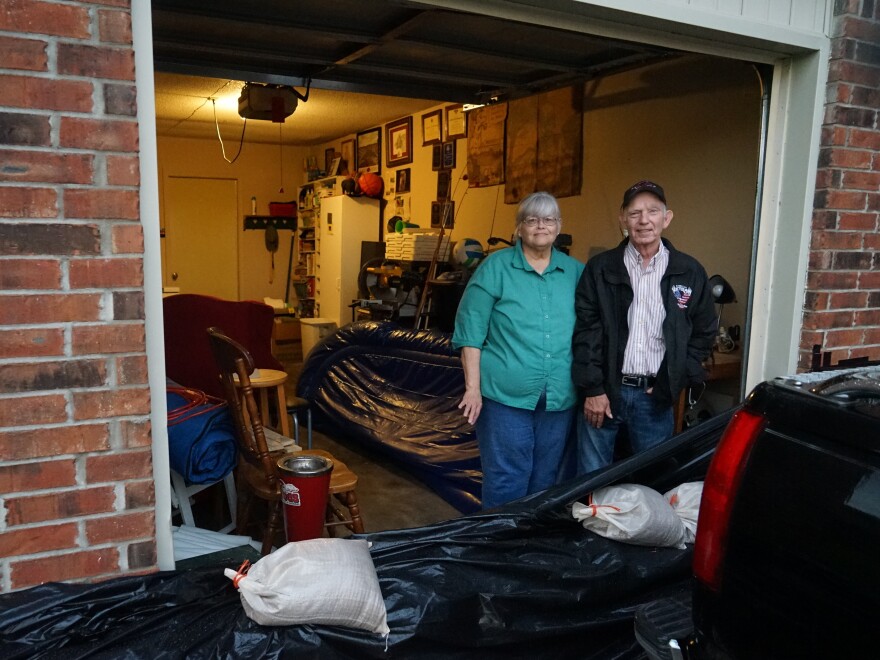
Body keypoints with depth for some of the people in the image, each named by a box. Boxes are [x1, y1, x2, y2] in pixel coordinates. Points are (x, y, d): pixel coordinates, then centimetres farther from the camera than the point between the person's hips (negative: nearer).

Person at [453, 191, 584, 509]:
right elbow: (471, 331, -5)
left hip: (560, 398, 4)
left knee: (546, 481, 16)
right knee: (505, 481, 2)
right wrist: (473, 387, -10)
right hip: (507, 395, -4)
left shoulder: (576, 271, 8)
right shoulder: (495, 267, -2)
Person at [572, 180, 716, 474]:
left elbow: (703, 333, 10)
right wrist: (593, 389, -7)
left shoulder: (690, 272, 5)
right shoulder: (599, 269, 1)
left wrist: (672, 382, 1)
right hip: (603, 390, -1)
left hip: (655, 395, 1)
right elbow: (586, 332, -2)